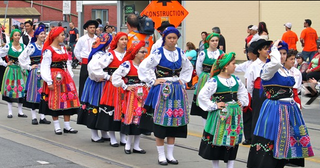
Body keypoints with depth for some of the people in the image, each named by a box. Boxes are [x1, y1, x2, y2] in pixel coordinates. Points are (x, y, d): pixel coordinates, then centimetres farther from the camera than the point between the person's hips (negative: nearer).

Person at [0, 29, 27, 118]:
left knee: (21, 89, 1)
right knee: (10, 89, 0)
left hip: (20, 70, 2)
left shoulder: (23, 46, 4)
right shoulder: (8, 46, -4)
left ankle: (20, 112, 9)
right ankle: (10, 112, 6)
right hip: (11, 70, -2)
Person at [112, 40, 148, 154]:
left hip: (143, 94, 6)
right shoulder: (127, 65, -9)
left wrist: (148, 86, 13)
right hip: (132, 94, -6)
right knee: (131, 118, -6)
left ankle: (136, 146, 11)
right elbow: (116, 76, -12)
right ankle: (128, 144, 5)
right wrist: (125, 87, -9)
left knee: (140, 118, 6)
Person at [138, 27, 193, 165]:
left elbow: (188, 67, 24)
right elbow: (143, 67, -10)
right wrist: (152, 81, -9)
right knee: (160, 123, -3)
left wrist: (182, 80, 12)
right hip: (162, 90, -5)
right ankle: (161, 155, 5)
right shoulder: (158, 53, -9)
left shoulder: (180, 53, 7)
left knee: (175, 122, 6)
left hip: (177, 91, 5)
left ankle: (170, 155, 14)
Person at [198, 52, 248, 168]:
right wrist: (214, 106, -14)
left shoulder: (236, 80, 7)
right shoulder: (214, 81, -12)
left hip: (234, 114, 5)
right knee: (217, 141, 4)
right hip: (220, 115, -5)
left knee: (233, 141, 7)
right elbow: (202, 96, -15)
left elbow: (243, 92, 25)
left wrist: (241, 102, 10)